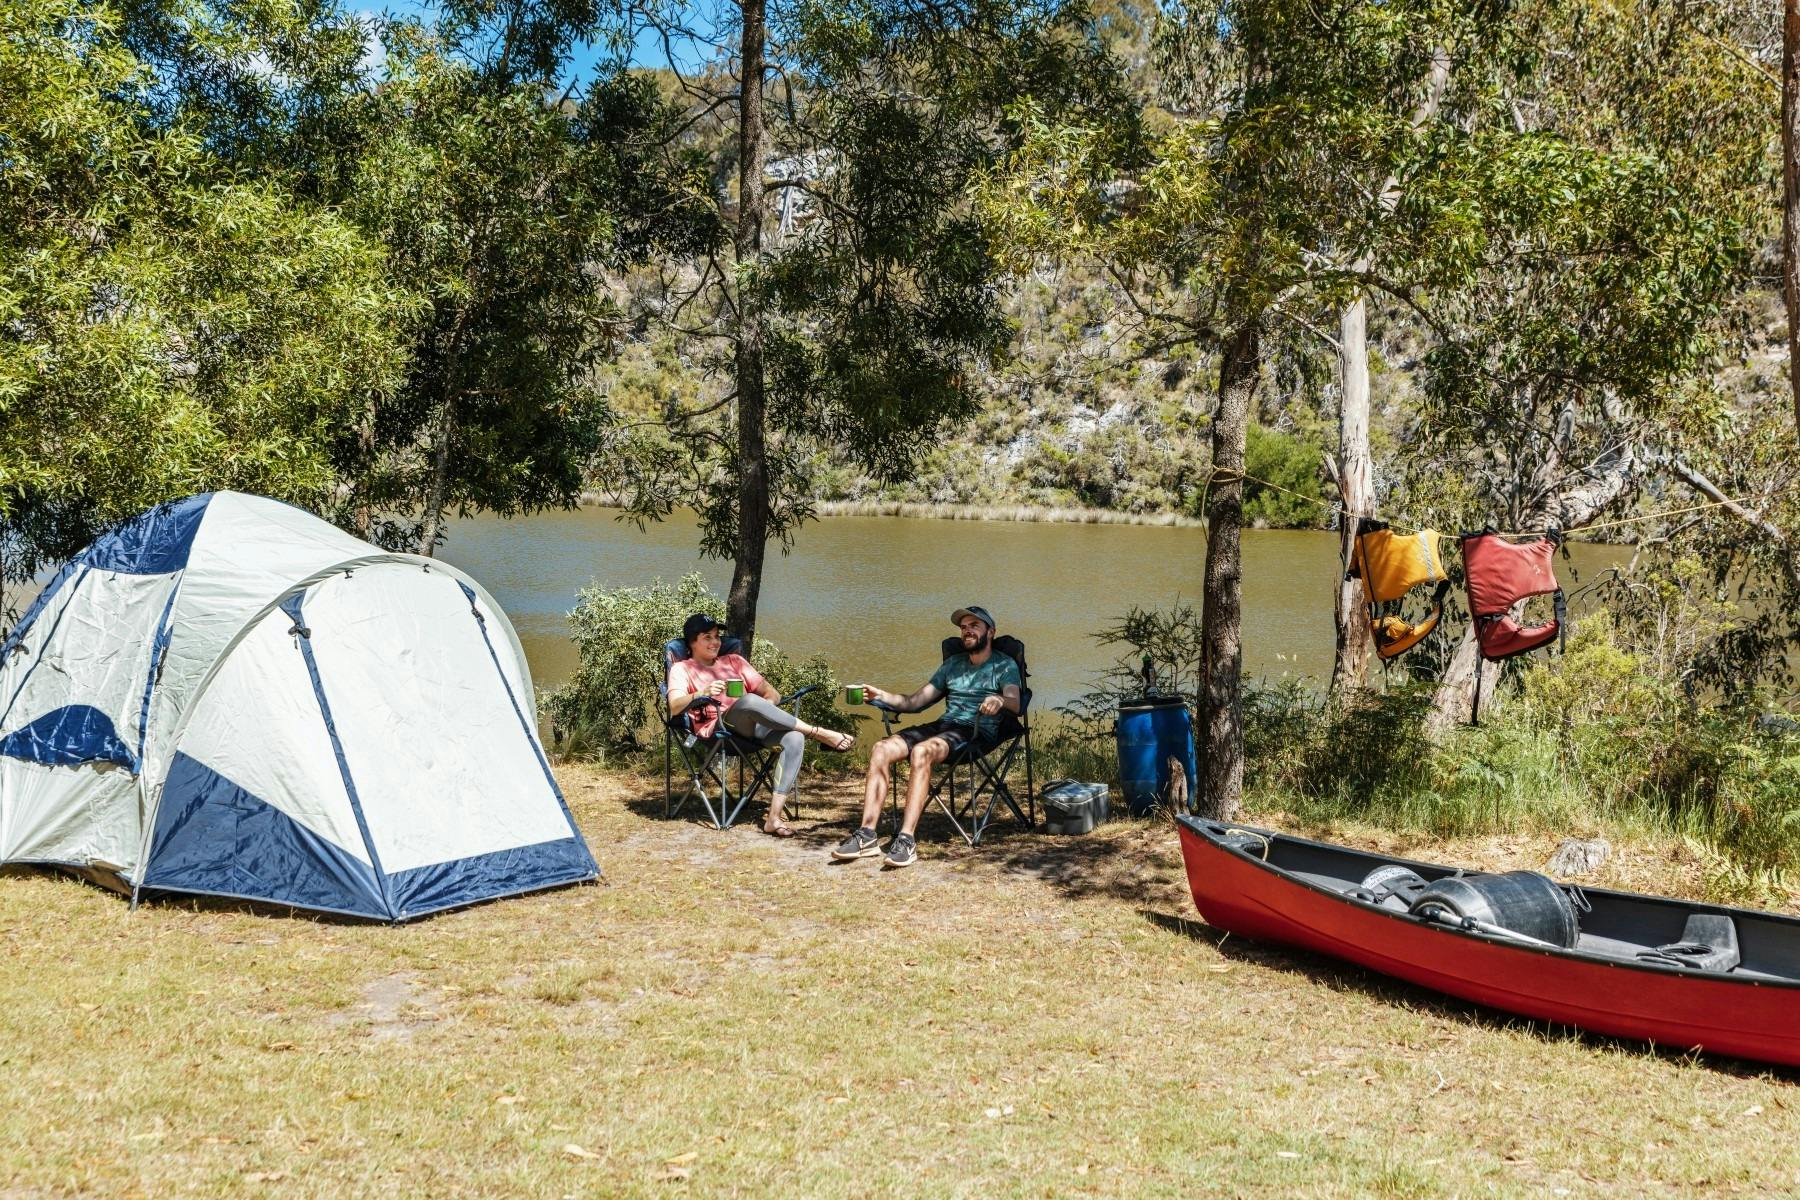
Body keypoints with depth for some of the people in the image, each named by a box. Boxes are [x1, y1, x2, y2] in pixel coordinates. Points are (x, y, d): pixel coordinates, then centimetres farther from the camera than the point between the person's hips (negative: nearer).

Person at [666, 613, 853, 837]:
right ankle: (819, 733, -28)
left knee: (794, 738, -28)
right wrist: (702, 693, -22)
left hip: (754, 725, 5)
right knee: (749, 701, -38)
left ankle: (774, 815, -36)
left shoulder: (734, 661, 30)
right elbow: (674, 707, -3)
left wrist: (766, 705, -2)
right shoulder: (681, 669, 17)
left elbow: (772, 693, 23)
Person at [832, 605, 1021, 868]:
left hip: (977, 731, -6)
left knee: (921, 751, -36)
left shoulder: (1004, 666, 8)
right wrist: (882, 695, 6)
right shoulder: (954, 663, 26)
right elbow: (914, 702, 23)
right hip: (943, 725, 6)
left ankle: (906, 840, -42)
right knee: (881, 750, -19)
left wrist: (1000, 701, -36)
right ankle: (866, 835, -25)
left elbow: (1014, 703, -12)